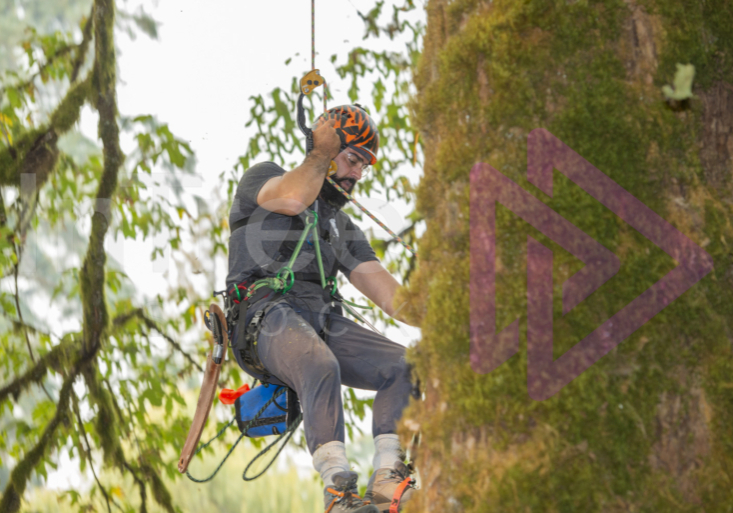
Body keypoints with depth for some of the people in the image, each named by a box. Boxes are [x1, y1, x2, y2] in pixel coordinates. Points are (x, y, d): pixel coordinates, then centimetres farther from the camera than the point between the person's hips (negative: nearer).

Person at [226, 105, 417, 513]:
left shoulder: (344, 228, 30)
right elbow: (293, 199, -12)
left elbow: (379, 283, 15)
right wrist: (323, 153, 4)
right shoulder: (264, 177, 14)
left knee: (403, 365, -18)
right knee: (321, 367, -38)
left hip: (323, 321, 6)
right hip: (265, 313, -6)